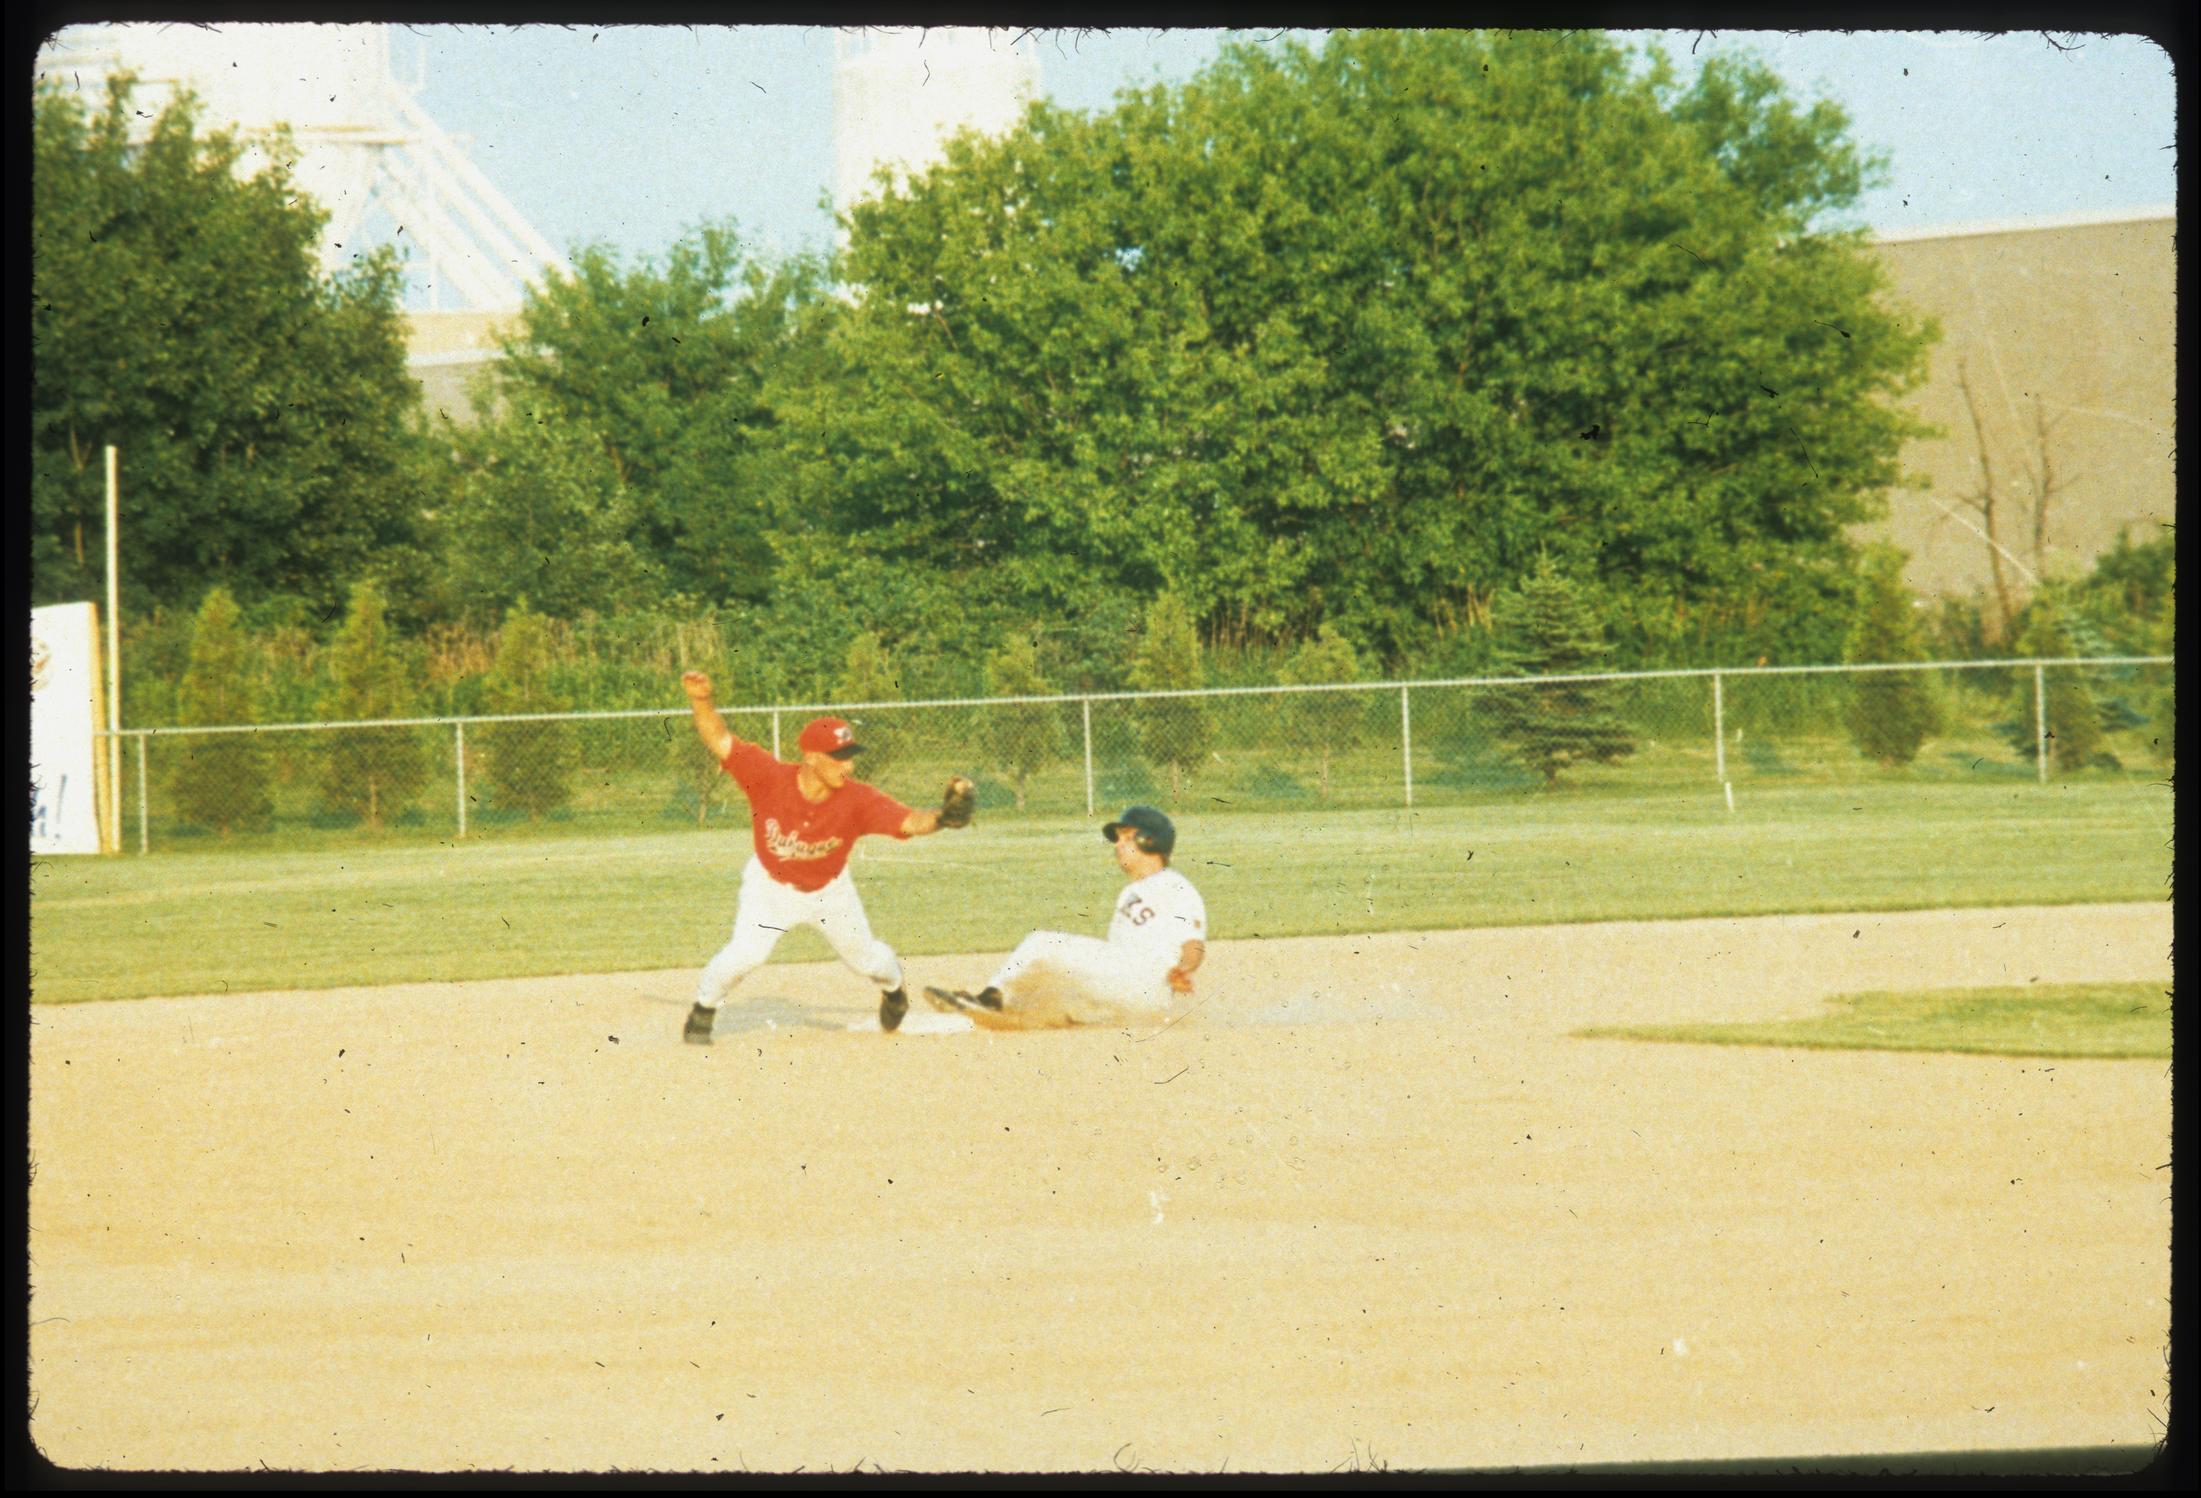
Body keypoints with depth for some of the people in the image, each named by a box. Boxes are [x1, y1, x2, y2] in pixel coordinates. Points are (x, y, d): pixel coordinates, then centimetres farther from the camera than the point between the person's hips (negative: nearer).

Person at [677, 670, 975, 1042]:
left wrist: (943, 816, -56)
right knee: (746, 953, -19)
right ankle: (703, 1011, 11)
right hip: (771, 885, -2)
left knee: (864, 957, 14)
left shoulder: (857, 799, -30)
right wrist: (701, 701, -46)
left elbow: (912, 822, -36)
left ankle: (892, 985, 53)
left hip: (830, 891, 2)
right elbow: (719, 740, -30)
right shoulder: (770, 777, -31)